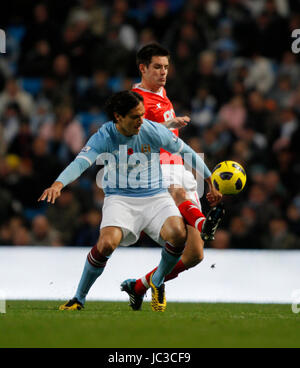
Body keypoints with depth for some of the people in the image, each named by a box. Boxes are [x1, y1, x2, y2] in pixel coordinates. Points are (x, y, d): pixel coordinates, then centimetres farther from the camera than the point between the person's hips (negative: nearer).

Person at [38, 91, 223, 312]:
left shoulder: (153, 131, -5)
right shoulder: (103, 138, -10)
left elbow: (187, 152, 7)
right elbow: (81, 162, -25)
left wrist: (211, 183, 13)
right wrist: (59, 184, -45)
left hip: (155, 196, 2)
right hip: (119, 198, -2)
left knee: (178, 234, -26)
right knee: (107, 244, -28)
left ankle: (158, 282, 5)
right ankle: (79, 298, -6)